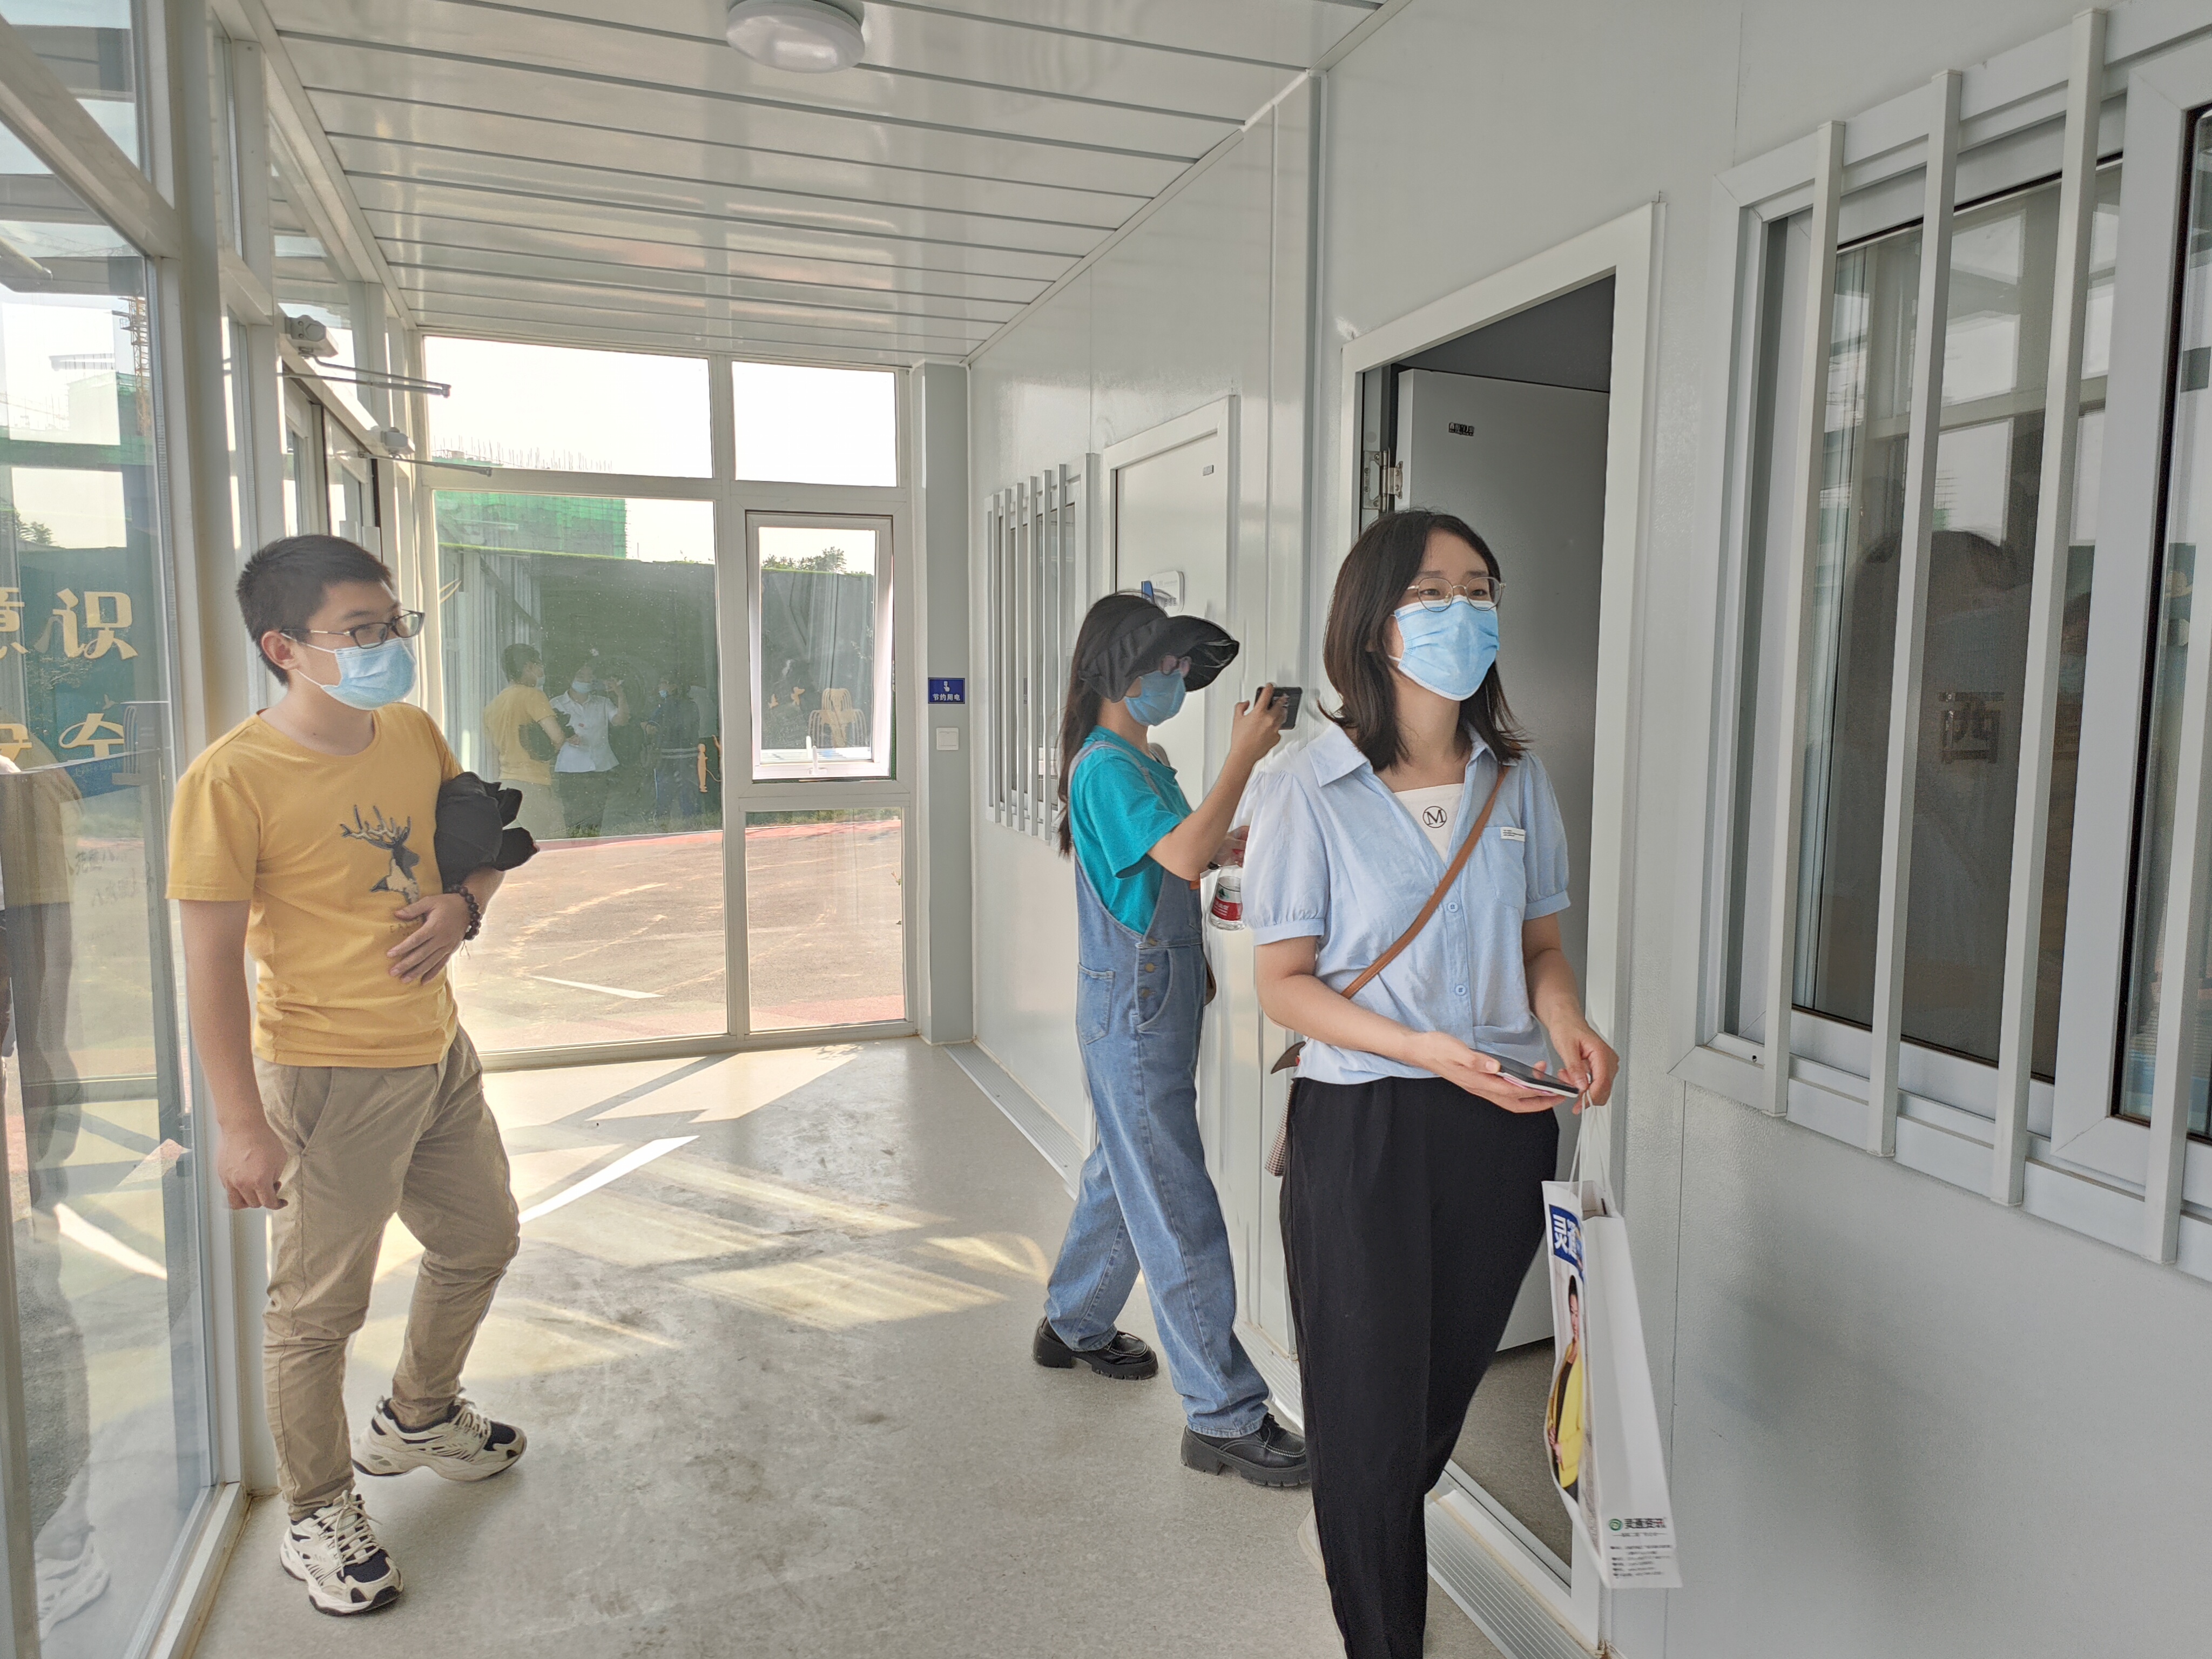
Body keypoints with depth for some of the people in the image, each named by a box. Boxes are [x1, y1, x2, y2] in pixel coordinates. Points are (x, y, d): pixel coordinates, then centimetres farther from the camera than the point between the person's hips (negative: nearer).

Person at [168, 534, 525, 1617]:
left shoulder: (414, 735, 2)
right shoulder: (231, 779, -18)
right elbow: (212, 961, -17)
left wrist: (462, 905, -7)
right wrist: (241, 1124, -16)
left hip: (438, 1051, 8)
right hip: (329, 1078, -7)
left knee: (481, 1241, 23)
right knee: (317, 1307, 7)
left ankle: (416, 1419, 49)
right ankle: (317, 1517, 31)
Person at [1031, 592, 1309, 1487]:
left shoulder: (1140, 760, 14)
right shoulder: (1107, 766, -17)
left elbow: (1186, 854, 19)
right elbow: (1184, 857, -31)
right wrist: (1243, 756, -26)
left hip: (1154, 1004, 10)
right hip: (1133, 1012, -10)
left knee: (1124, 1173, 22)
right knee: (1176, 1210, -5)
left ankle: (1074, 1327, 41)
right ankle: (1224, 1416, 3)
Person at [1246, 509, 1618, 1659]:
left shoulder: (1517, 779, 3)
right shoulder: (1313, 794, -11)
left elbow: (1540, 941, 11)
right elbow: (1282, 982, -10)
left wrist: (1565, 1022, -10)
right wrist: (1428, 1049, -21)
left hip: (1503, 1128, 5)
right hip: (1363, 1130, -4)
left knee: (1445, 1390, 22)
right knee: (1372, 1411, 9)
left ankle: (1372, 1550, 52)